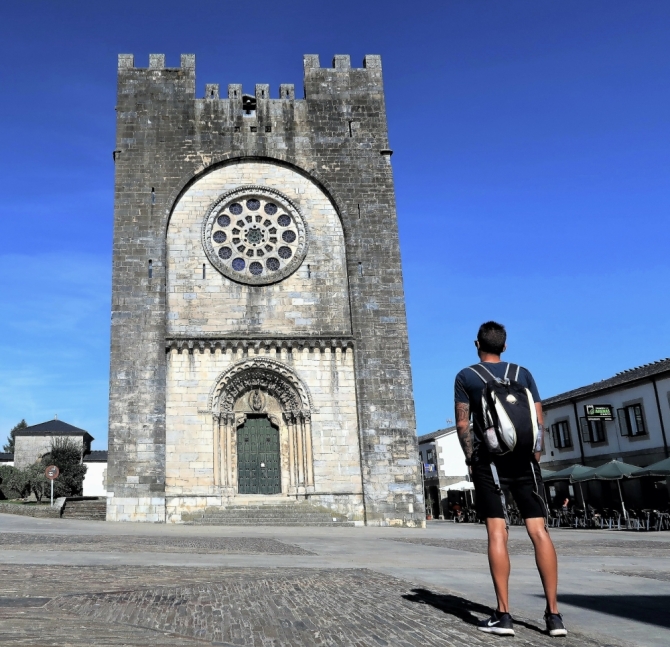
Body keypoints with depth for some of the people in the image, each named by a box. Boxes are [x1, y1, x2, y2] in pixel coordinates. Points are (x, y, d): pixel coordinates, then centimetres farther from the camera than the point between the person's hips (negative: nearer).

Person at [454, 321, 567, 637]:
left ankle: (503, 615, -2)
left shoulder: (466, 376, 4)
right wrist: (535, 457, 12)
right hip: (522, 458, 2)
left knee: (497, 533, -3)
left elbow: (463, 424, -1)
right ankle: (553, 613, 0)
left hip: (489, 460, -2)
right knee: (539, 530, 1)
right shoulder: (523, 373, 11)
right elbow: (539, 421, 7)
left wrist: (470, 459, 8)